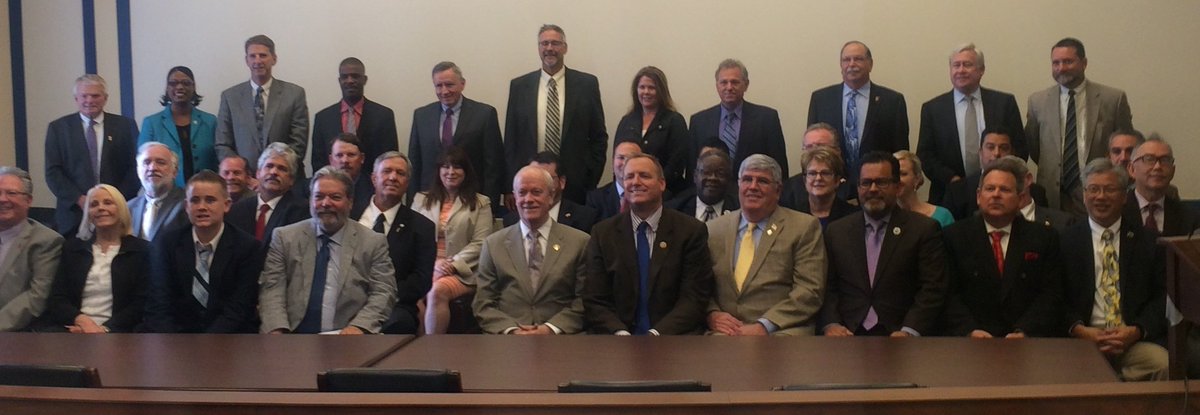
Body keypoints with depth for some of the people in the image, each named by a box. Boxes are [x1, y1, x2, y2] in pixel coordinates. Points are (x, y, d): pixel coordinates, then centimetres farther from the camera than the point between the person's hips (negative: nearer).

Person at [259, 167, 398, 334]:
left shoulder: (373, 243, 7)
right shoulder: (284, 237, 11)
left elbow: (383, 293, 3)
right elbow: (271, 289, 4)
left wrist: (359, 326, -15)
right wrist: (276, 331, -13)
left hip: (346, 340, -1)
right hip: (294, 340, 1)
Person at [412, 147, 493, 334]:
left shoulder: (480, 203, 12)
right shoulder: (421, 199, 20)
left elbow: (480, 244, 2)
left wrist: (454, 264, -12)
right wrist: (434, 263, -8)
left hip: (463, 271, -2)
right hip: (426, 268, 2)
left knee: (438, 290, -35)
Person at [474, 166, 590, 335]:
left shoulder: (579, 242, 7)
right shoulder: (493, 244, 11)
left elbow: (584, 301, 4)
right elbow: (483, 305, 7)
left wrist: (552, 328, -11)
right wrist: (512, 330, -10)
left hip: (561, 338, 0)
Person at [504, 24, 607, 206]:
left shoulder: (587, 84, 3)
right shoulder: (519, 86, 6)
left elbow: (599, 136, 6)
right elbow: (510, 139, 7)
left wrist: (591, 181, -1)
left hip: (574, 185, -1)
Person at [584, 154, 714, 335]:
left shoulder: (692, 231, 3)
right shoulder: (603, 233, 8)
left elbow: (694, 299, -2)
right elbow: (594, 301, 4)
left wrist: (655, 334, -16)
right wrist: (620, 334, -15)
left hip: (673, 336, -1)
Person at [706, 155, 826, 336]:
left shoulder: (804, 227, 5)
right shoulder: (715, 228, 15)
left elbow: (810, 290, -3)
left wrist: (765, 325, -14)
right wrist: (712, 313, -6)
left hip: (782, 329, -2)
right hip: (727, 329, 2)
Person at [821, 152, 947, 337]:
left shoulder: (924, 229, 5)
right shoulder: (836, 231, 13)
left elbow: (933, 289, -1)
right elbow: (827, 287, 11)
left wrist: (910, 331, -14)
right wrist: (831, 324, -6)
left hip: (897, 335, -1)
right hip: (847, 334, 1)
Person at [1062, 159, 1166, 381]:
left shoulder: (1148, 240, 13)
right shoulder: (1066, 240, 9)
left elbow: (1163, 295, 8)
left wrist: (1137, 331, -8)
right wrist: (1079, 330, -11)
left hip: (1136, 340, 1)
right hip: (1082, 340, -1)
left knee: (1165, 366, -30)